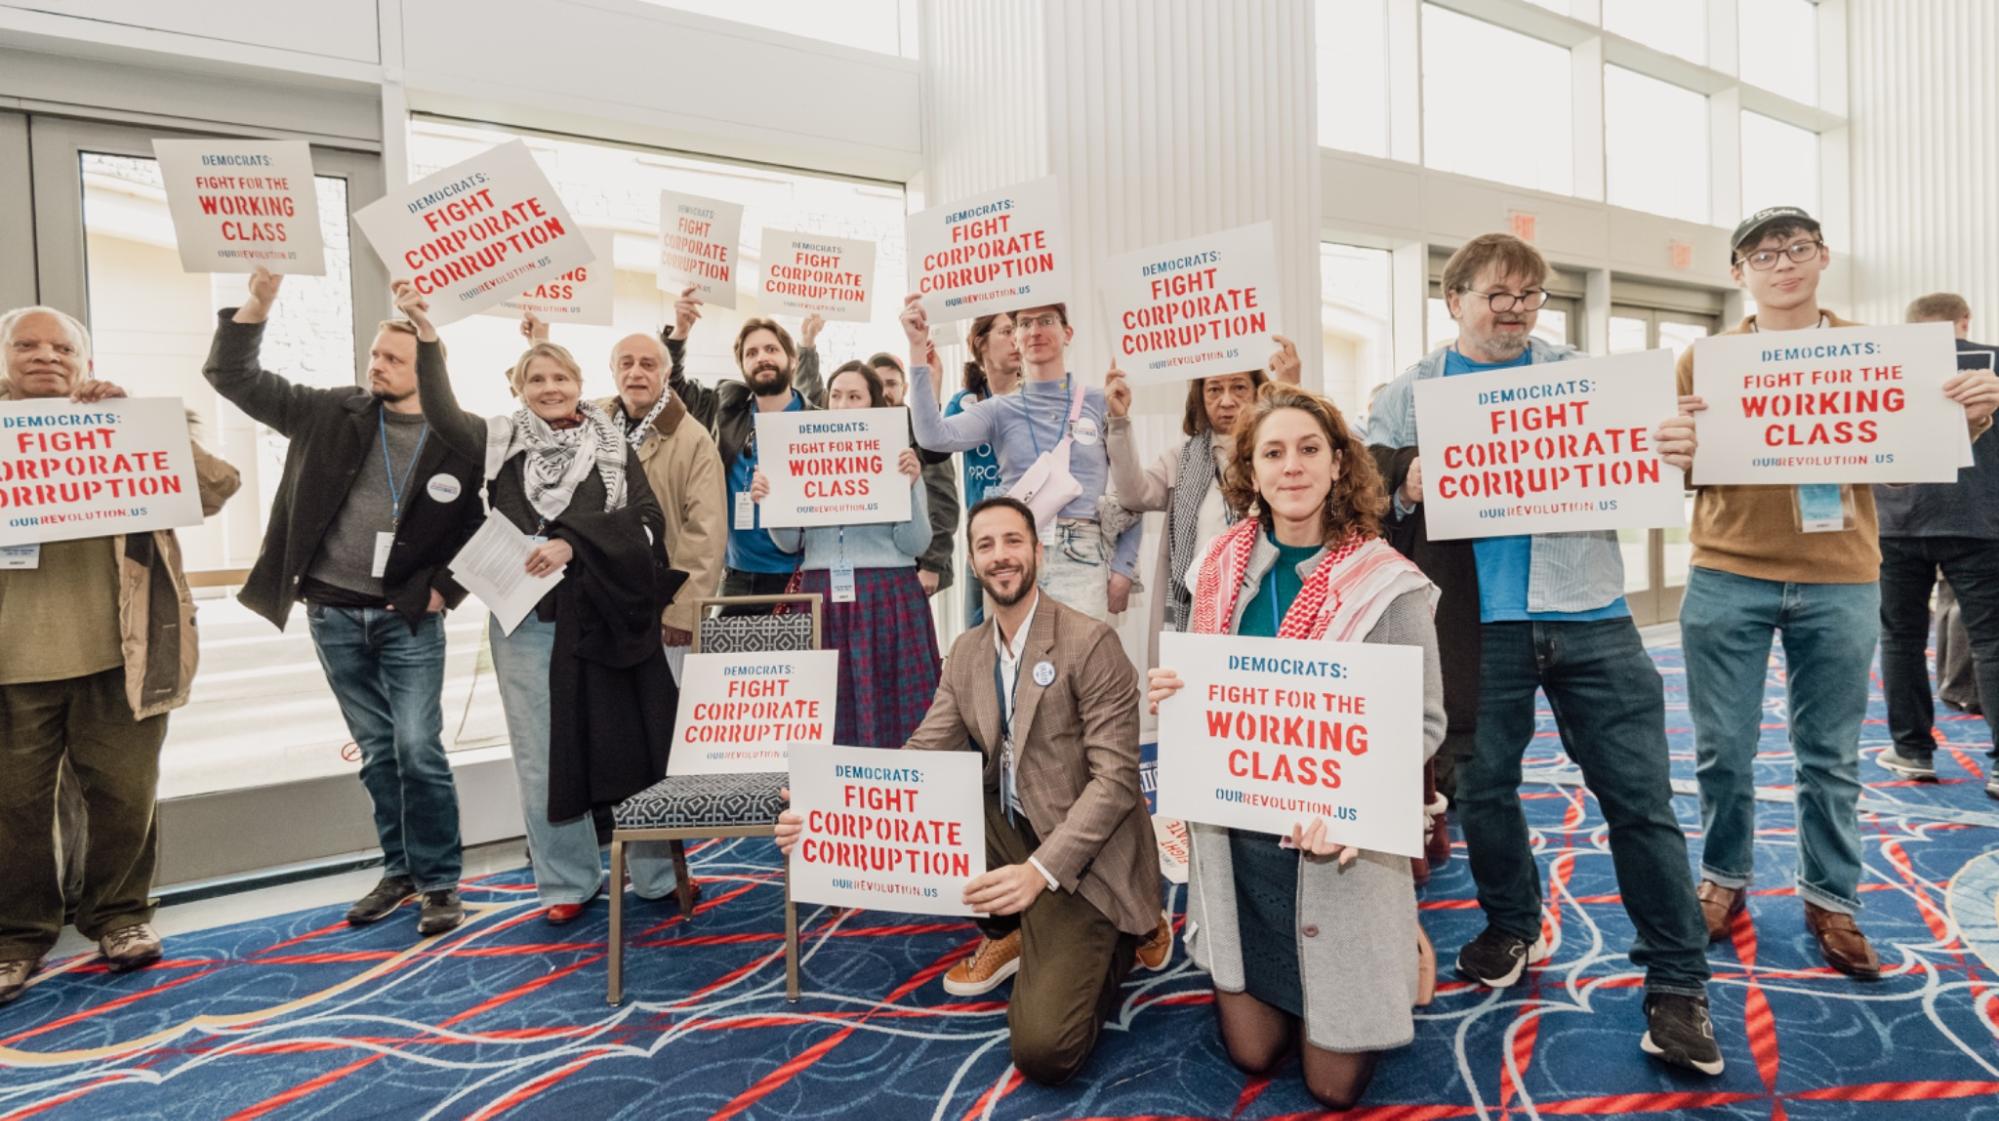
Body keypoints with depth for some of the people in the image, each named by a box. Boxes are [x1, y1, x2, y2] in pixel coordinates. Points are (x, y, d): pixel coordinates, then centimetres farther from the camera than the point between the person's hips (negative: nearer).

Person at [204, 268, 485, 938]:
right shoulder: (332, 415, 2)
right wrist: (258, 302, -7)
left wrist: (447, 587, -6)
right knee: (377, 751, 11)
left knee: (418, 749, -6)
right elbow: (233, 378, 5)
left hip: (411, 621, -3)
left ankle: (439, 881, 8)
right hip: (333, 615, 3)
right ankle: (399, 870, 24)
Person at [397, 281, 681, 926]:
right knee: (544, 754, 7)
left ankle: (656, 873, 16)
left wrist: (573, 543, -14)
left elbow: (647, 521, -2)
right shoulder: (500, 442, 8)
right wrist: (425, 335, -18)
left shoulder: (613, 445, 7)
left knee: (629, 742, 2)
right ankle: (568, 880, 21)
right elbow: (443, 416, -9)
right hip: (528, 620, 1)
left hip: (606, 615, -1)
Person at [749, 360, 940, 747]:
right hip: (820, 597, 3)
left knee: (885, 710, -2)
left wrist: (910, 486, -15)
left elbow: (915, 545, -3)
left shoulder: (899, 460, 3)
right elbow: (790, 544, 10)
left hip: (887, 598, -2)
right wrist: (767, 501, -5)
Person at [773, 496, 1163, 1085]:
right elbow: (922, 754, 2)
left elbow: (1115, 778, -19)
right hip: (1011, 831, 7)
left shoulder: (1090, 642, -15)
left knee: (1041, 1050, -20)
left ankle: (1112, 941, 12)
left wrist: (1039, 870, -30)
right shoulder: (966, 652, 5)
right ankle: (1010, 933, 8)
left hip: (1080, 855, -7)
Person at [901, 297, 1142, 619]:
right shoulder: (1000, 410, 10)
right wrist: (918, 349, -11)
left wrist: (1123, 568, 0)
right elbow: (934, 436, -8)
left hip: (1082, 557, -1)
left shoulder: (1099, 403, 7)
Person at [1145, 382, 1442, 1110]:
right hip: (1235, 838, 3)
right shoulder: (1222, 567, -1)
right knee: (1252, 1054, 13)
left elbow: (1423, 722, -10)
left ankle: (1395, 962, 36)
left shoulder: (1388, 583, -12)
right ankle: (1239, 989, 44)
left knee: (1333, 1082, 10)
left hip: (1336, 849, -3)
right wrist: (1169, 693, -13)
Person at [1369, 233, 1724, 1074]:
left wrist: (1678, 455, -12)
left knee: (1639, 796, 2)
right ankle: (1511, 927, 36)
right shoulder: (1411, 394, 7)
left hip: (1589, 616, 1)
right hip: (1478, 625, 0)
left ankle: (1677, 984, 14)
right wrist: (1404, 489, -19)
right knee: (1483, 785, 12)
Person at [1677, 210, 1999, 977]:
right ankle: (1724, 878, 24)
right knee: (1723, 750, 5)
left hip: (1839, 582, 1)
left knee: (1830, 756, 7)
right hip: (1727, 578, -1)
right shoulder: (1705, 359, 4)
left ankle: (1831, 900, 22)